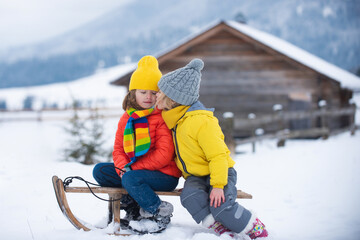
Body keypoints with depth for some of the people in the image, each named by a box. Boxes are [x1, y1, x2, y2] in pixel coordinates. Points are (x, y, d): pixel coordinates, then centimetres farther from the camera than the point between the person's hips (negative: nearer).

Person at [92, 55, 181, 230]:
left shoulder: (163, 117, -11)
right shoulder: (126, 118, 9)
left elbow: (164, 154, -18)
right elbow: (118, 149, 10)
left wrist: (132, 168, -17)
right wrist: (123, 168, -14)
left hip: (165, 175, -8)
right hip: (133, 169, 8)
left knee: (131, 179, -34)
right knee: (100, 171, -2)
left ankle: (160, 212, -14)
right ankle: (133, 206, -9)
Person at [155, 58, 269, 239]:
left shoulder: (201, 121, -22)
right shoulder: (175, 119, 7)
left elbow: (217, 155, -22)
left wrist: (218, 185, -27)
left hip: (217, 172, -6)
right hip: (195, 176, 6)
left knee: (221, 206, -31)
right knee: (190, 197, -30)